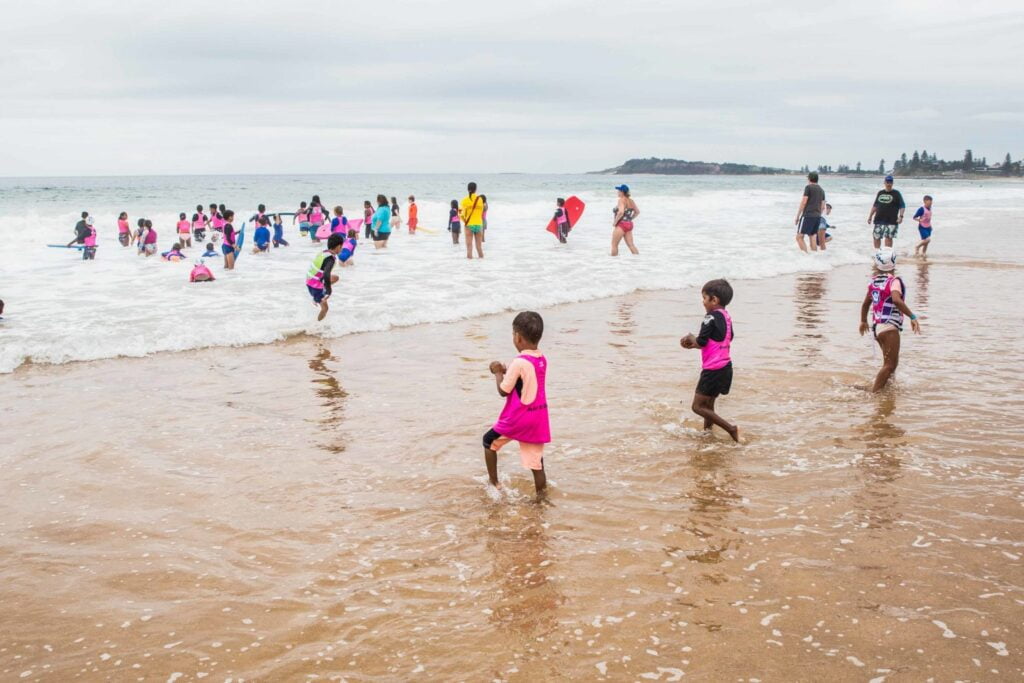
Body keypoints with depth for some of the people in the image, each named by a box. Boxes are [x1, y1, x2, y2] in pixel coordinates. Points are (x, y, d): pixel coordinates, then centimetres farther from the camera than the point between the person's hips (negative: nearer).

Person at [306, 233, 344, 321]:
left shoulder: (324, 252, 0)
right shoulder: (330, 259, -26)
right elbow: (326, 275, -40)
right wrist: (329, 291, -32)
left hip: (310, 280, 8)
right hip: (315, 286, -8)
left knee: (335, 278, 23)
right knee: (325, 308, 4)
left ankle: (317, 298, 20)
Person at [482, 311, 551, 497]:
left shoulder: (519, 363, -20)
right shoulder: (542, 359, 4)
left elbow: (504, 390, -11)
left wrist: (498, 372, 3)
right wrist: (507, 371, 12)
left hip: (518, 417, -6)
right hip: (539, 417, 6)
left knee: (489, 441, 17)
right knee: (536, 462, 11)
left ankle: (494, 482, 22)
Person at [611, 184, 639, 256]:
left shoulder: (622, 200, -14)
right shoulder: (631, 200, 11)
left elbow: (621, 212, -27)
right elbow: (637, 212, 19)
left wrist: (615, 222, -17)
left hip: (621, 224, -8)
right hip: (629, 224, 8)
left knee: (614, 245, 1)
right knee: (631, 245, 6)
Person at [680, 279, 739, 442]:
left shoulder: (711, 318, -17)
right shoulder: (727, 317, 10)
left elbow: (701, 342, -18)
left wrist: (691, 338, 3)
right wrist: (694, 344, 15)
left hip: (713, 370, -9)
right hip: (725, 367, 9)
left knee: (698, 406, -5)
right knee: (708, 405, 19)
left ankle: (730, 429, -11)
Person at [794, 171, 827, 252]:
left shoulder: (808, 187, -3)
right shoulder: (821, 190, 17)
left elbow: (803, 203, -9)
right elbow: (823, 207, 18)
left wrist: (797, 216, -5)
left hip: (807, 215, -7)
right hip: (817, 217, 7)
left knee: (799, 237, -7)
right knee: (813, 238, 10)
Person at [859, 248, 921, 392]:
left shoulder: (874, 280, 11)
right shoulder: (894, 281, -11)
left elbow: (866, 303, 22)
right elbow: (896, 300, -30)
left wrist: (863, 321, 36)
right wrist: (912, 316, -28)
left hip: (877, 326, 8)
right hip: (889, 327, -8)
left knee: (891, 362, 22)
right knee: (890, 365, -8)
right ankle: (874, 393, -14)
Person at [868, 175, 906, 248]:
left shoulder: (896, 193, 1)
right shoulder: (880, 193, 15)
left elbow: (902, 206, -3)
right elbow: (875, 205, 22)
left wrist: (901, 216, -17)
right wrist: (870, 216, 18)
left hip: (891, 221, -5)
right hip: (879, 220, 5)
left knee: (888, 237, -11)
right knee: (876, 237, 6)